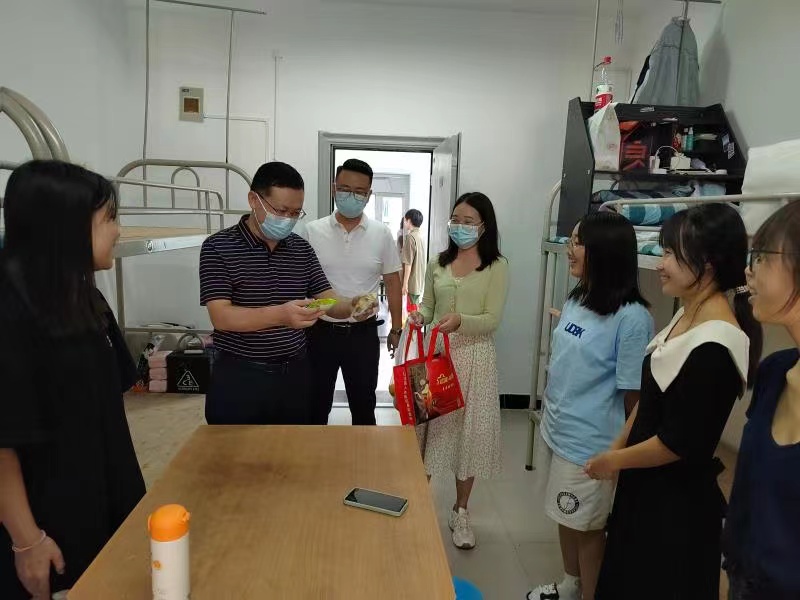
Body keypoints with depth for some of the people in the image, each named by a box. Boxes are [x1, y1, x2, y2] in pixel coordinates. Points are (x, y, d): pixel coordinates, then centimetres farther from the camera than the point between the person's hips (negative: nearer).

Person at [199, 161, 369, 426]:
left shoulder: (301, 248, 6)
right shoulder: (218, 247, -9)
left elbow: (328, 300, 3)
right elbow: (221, 316, -18)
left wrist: (352, 305, -20)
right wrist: (279, 315, -34)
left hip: (295, 373, 4)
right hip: (239, 377, -4)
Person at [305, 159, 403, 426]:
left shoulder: (382, 234, -2)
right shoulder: (313, 231, -4)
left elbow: (392, 282, 5)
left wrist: (396, 328, 5)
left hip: (363, 333, 1)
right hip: (320, 331, 0)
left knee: (363, 405, 15)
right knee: (316, 406, 13)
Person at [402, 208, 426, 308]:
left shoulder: (410, 236, -15)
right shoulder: (420, 236, 11)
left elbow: (408, 263, -19)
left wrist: (405, 283, -18)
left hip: (411, 283, -8)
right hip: (419, 282, 8)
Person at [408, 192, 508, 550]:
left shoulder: (497, 266, -4)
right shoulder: (438, 263, 7)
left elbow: (492, 319, -10)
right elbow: (428, 305, 12)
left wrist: (461, 320, -28)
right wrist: (419, 315, -11)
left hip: (474, 356, -3)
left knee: (470, 430, 5)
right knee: (428, 425, 9)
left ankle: (460, 513, 24)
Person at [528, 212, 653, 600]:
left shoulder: (631, 318, -22)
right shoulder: (575, 300, 2)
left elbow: (633, 394, -17)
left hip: (591, 443, -8)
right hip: (557, 431, 8)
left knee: (588, 526, 12)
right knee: (566, 518, 24)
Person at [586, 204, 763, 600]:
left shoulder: (714, 348, -29)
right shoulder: (686, 316, 0)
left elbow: (680, 442, -24)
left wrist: (615, 460, -10)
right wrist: (617, 447, 8)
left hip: (677, 501, -8)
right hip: (647, 485, 8)